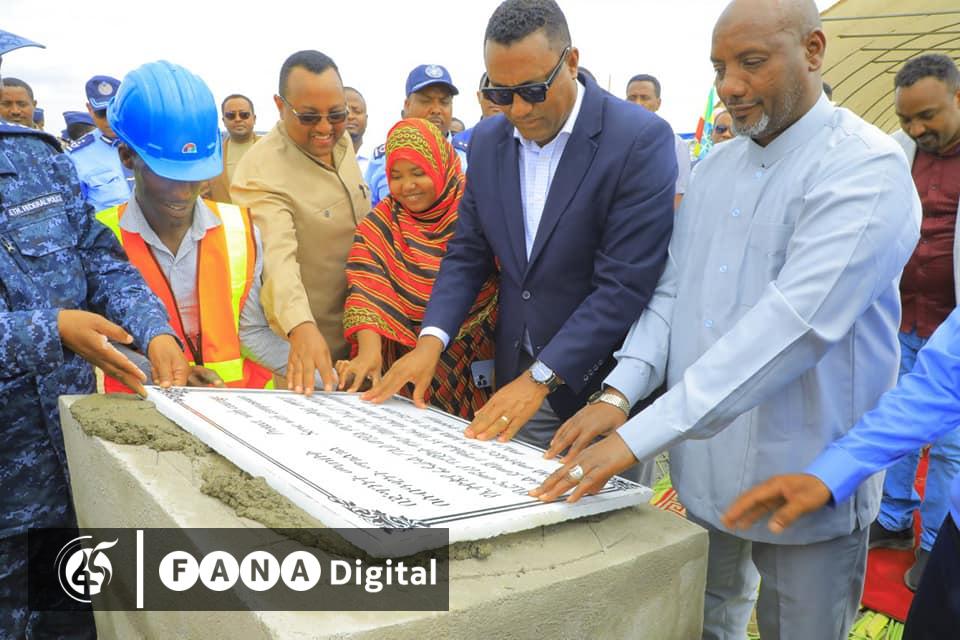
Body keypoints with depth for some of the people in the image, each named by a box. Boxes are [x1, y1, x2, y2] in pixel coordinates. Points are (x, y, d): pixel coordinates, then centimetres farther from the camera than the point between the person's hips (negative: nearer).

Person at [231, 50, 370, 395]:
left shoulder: (343, 140, 0)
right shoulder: (259, 172, -24)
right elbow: (277, 255, -38)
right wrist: (301, 328, -52)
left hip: (358, 331, 7)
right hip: (301, 341, -7)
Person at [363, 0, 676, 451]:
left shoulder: (641, 140, -16)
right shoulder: (487, 140, 2)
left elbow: (624, 283, -20)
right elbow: (468, 252, 8)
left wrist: (541, 378, -23)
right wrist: (432, 339, -7)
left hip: (601, 388, -4)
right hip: (515, 380, 5)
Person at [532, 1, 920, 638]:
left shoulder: (866, 170, -17)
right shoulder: (716, 166, 7)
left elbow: (793, 320, -29)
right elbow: (673, 291, 5)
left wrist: (638, 437, -33)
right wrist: (620, 390, -13)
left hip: (804, 483, -5)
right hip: (703, 466, 6)